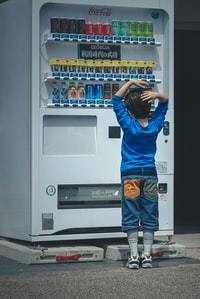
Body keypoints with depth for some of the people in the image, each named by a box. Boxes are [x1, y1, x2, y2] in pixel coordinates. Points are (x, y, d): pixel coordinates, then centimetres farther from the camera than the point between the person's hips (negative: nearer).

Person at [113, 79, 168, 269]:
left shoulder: (128, 125, -10)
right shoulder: (155, 125, -2)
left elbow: (116, 99, -2)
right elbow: (164, 103, 12)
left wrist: (131, 83, -7)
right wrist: (157, 95, -9)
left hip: (130, 174, -3)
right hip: (150, 174, 3)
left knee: (131, 218, 1)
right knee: (149, 217, 7)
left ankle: (134, 256, -4)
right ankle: (147, 256, 4)